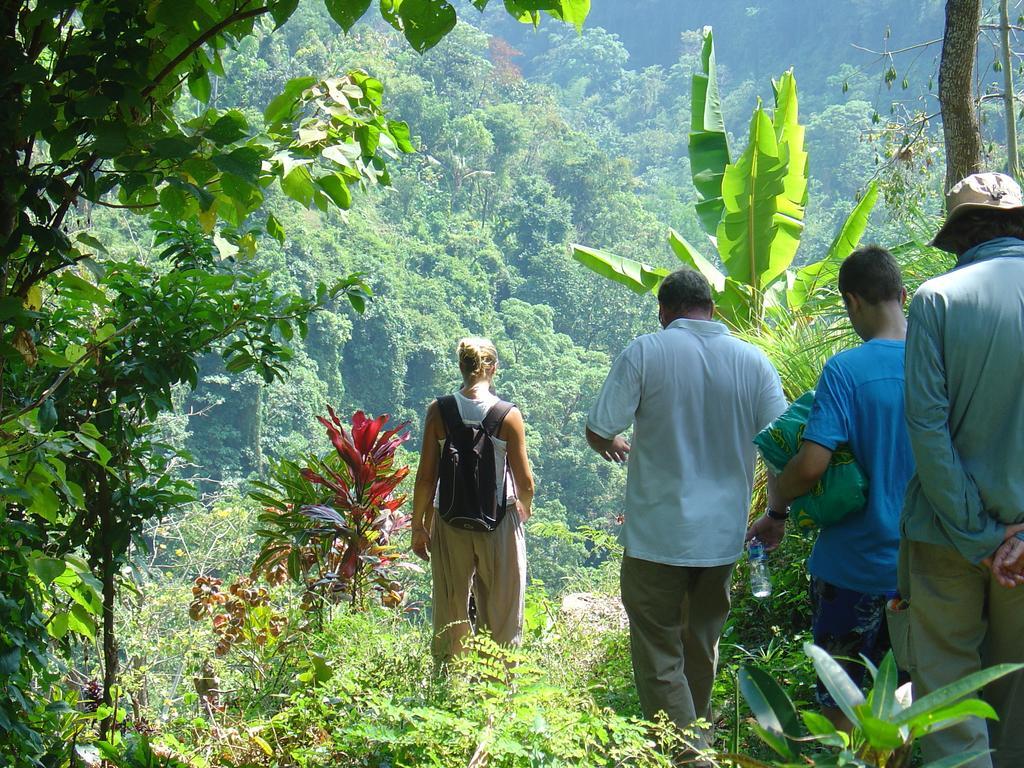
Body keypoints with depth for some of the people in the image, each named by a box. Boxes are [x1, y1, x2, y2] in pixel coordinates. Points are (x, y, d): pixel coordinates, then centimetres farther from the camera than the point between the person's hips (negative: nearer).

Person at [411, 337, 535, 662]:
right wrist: (524, 508, 16)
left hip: (451, 524, 2)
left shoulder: (438, 411, -5)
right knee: (501, 618, 10)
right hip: (499, 523, -1)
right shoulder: (509, 415, -9)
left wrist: (418, 526, 7)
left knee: (451, 615, 13)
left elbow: (426, 477, -3)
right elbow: (525, 482, -5)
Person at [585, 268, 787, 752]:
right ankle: (696, 740, 34)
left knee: (660, 662, 4)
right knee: (701, 652, 21)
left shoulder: (644, 354, -9)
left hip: (657, 535, -4)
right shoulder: (753, 362, 1)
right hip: (722, 536, 4)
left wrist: (615, 446, 15)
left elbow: (597, 434, -8)